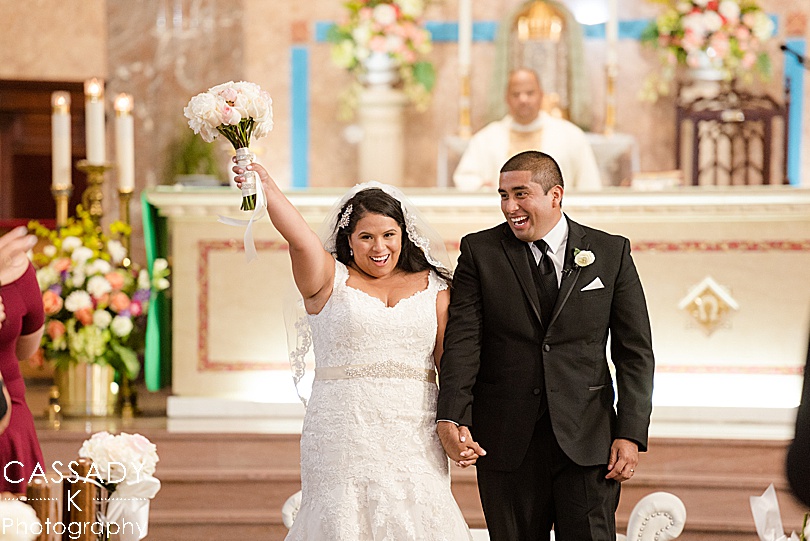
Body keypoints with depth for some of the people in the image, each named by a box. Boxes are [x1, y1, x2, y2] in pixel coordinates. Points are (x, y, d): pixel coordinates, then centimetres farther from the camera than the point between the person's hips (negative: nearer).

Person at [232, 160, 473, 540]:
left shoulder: (432, 287, 11)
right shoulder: (329, 279, 5)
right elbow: (300, 239, -14)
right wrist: (267, 189, -31)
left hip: (414, 437, 2)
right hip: (343, 434, -2)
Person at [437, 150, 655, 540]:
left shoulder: (611, 253, 4)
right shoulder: (479, 252, 3)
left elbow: (635, 351, 4)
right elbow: (462, 342, -5)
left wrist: (630, 434, -5)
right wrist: (450, 419, -19)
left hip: (587, 441, 0)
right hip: (507, 443, 1)